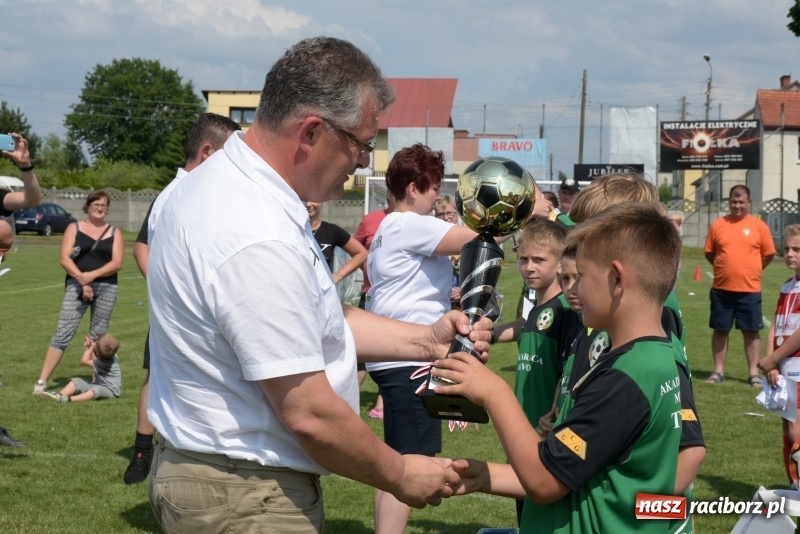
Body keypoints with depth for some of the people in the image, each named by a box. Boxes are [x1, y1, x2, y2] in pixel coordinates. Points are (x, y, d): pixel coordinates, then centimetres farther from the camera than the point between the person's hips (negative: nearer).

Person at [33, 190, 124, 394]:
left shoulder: (114, 232, 11)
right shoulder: (74, 228, 7)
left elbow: (117, 263, -1)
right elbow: (65, 259, -3)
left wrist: (92, 275, -14)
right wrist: (81, 280, -15)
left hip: (106, 287, 2)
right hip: (77, 285, -2)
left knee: (98, 336, 5)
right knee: (63, 333, -9)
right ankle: (41, 382, -11)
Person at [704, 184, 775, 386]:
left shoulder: (759, 226, 0)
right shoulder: (718, 225, 2)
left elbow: (769, 254, 6)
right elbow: (709, 253, 10)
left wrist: (750, 270, 3)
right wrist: (726, 267, 5)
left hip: (749, 290, -1)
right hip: (721, 289, 1)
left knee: (751, 331, 4)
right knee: (720, 330, 8)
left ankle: (754, 373, 11)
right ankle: (718, 371, 17)